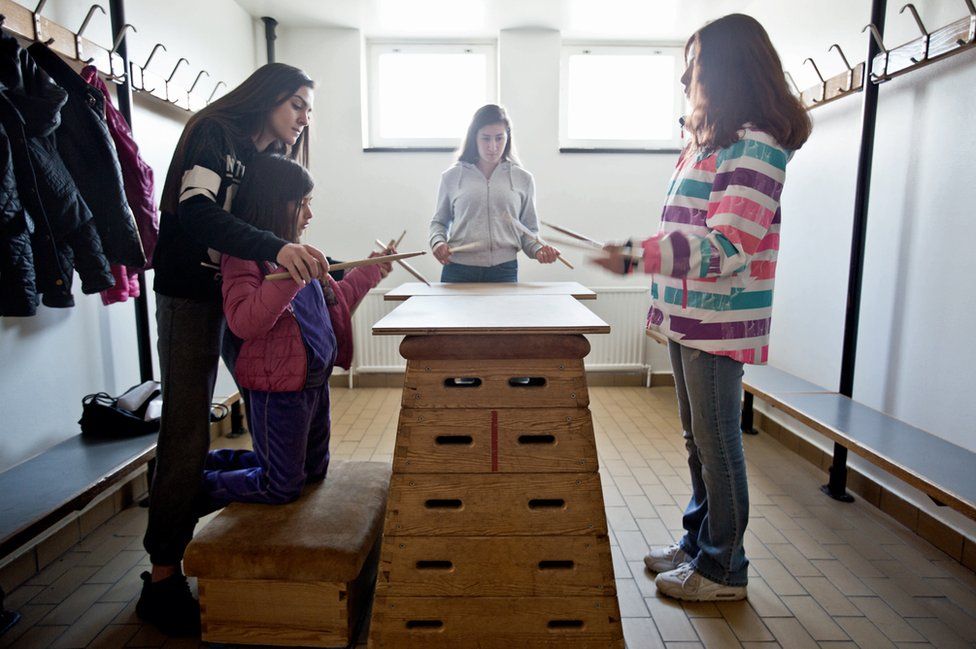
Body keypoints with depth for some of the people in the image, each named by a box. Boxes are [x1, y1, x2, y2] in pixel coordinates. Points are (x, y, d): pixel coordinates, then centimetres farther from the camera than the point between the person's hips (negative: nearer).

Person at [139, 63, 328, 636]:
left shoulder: (270, 158, 16)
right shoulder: (214, 133, -7)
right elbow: (196, 212, -26)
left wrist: (344, 267, 8)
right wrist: (276, 248, -39)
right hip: (193, 298, -8)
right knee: (189, 433, -6)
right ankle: (163, 578, 8)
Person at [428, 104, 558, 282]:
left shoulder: (523, 179, 9)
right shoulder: (452, 177, 8)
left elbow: (529, 229, 12)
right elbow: (439, 222, 17)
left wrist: (538, 249, -7)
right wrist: (437, 242, -3)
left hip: (504, 271, 0)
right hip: (458, 270, 0)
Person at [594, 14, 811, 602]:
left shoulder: (756, 145, -14)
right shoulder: (709, 141, 16)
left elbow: (728, 248, -23)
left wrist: (639, 257, -30)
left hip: (720, 325, -9)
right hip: (688, 320, 10)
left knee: (717, 442, 2)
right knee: (698, 437, 18)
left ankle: (723, 569, 20)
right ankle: (698, 542, 35)